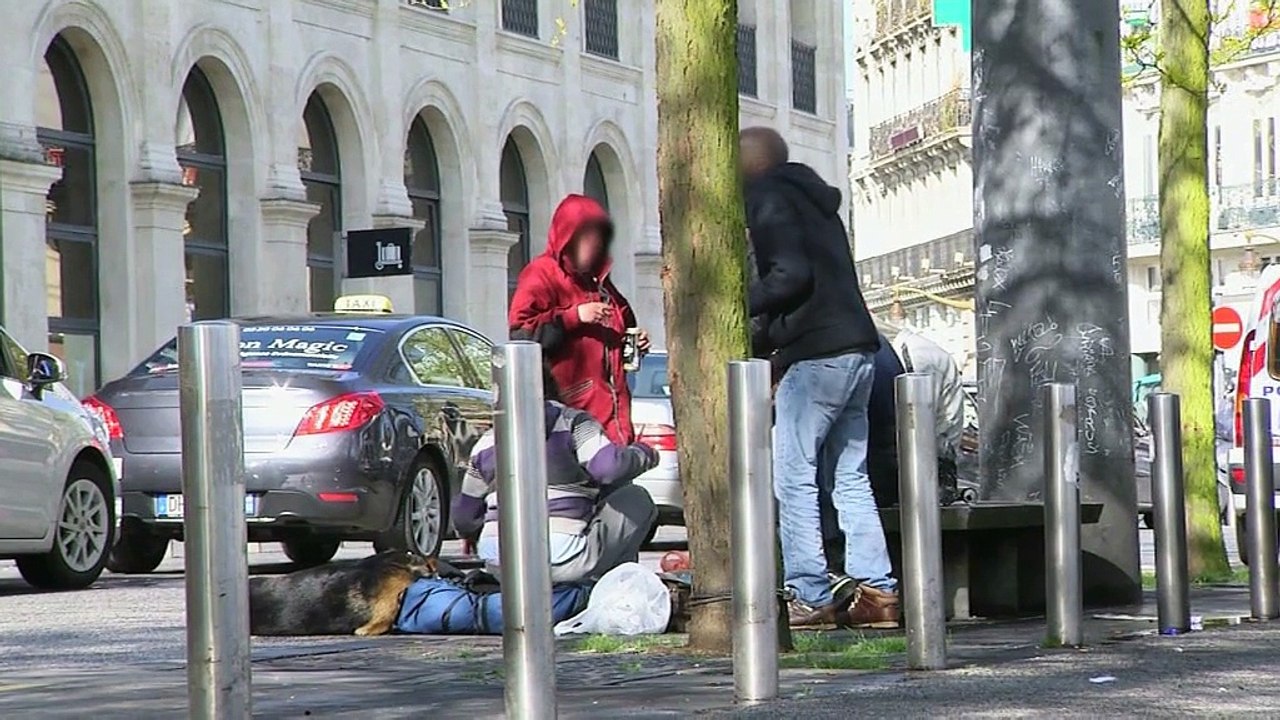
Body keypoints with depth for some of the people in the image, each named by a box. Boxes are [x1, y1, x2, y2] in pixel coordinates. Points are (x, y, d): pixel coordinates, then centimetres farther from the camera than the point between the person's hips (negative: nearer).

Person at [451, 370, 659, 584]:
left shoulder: (487, 441, 19)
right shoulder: (572, 422, 5)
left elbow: (464, 515, 28)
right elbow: (607, 467, -12)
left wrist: (467, 532, 53)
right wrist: (642, 455, 10)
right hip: (562, 562, -5)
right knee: (636, 500, 14)